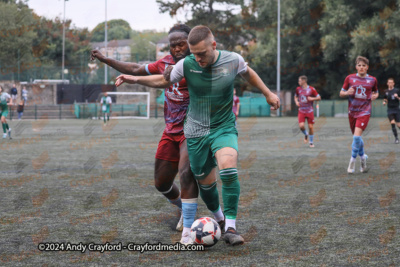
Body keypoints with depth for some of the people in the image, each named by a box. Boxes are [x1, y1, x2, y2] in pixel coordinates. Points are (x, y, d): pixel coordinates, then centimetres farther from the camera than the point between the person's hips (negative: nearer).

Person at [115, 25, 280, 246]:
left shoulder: (233, 60, -11)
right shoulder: (187, 64, -11)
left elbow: (248, 73, 12)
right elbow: (164, 80, 7)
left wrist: (267, 93, 22)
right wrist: (135, 79, -6)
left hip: (224, 128, -1)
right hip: (196, 132, 2)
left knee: (228, 169, -27)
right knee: (205, 182, 8)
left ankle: (230, 228, -23)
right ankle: (218, 217, 38)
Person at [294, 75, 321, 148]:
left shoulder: (311, 89, -7)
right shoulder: (298, 89, 4)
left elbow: (319, 98, -2)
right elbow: (296, 96, 22)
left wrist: (312, 98, -19)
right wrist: (296, 102, 1)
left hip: (309, 111, -2)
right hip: (301, 111, 2)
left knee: (311, 127, -1)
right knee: (301, 126, -15)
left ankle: (311, 142, 15)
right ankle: (306, 134, 18)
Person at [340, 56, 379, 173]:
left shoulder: (372, 80, 2)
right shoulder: (350, 78, 1)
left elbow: (376, 92, 19)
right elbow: (341, 93, 7)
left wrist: (375, 96, -4)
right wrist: (347, 93, -15)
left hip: (364, 112, -3)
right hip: (352, 112, 3)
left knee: (357, 136, -19)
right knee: (356, 137, 12)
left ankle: (352, 161, -9)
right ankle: (362, 157, 36)